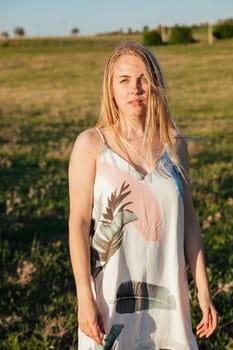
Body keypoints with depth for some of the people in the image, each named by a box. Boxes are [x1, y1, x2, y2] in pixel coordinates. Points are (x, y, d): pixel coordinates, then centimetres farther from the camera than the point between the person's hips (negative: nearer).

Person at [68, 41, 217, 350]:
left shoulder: (175, 144, 2)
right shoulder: (91, 144, -7)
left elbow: (188, 221, 5)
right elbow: (79, 223, -9)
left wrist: (203, 289, 5)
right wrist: (84, 297, -13)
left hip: (167, 294, 3)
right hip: (110, 295, -2)